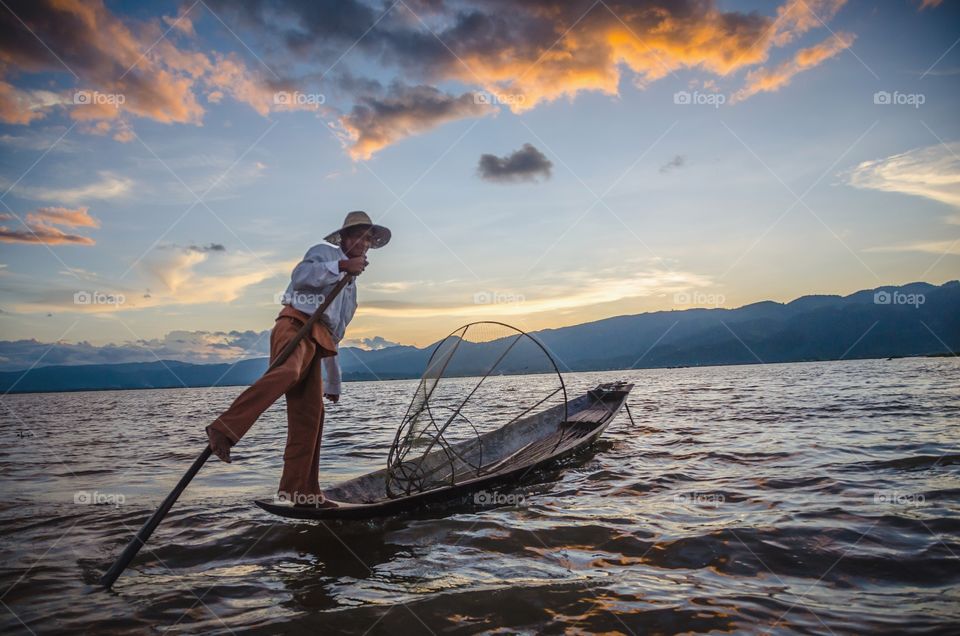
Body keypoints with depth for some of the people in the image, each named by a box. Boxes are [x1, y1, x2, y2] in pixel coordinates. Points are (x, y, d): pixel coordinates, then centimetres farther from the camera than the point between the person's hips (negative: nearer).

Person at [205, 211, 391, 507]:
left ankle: (300, 492, 2)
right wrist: (341, 266, -18)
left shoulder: (350, 286, 34)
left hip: (315, 343, 8)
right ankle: (223, 429, -44)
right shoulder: (325, 252, 13)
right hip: (295, 326, -7)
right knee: (287, 372, -38)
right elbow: (300, 276, -10)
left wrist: (334, 382, 33)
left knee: (310, 417, 0)